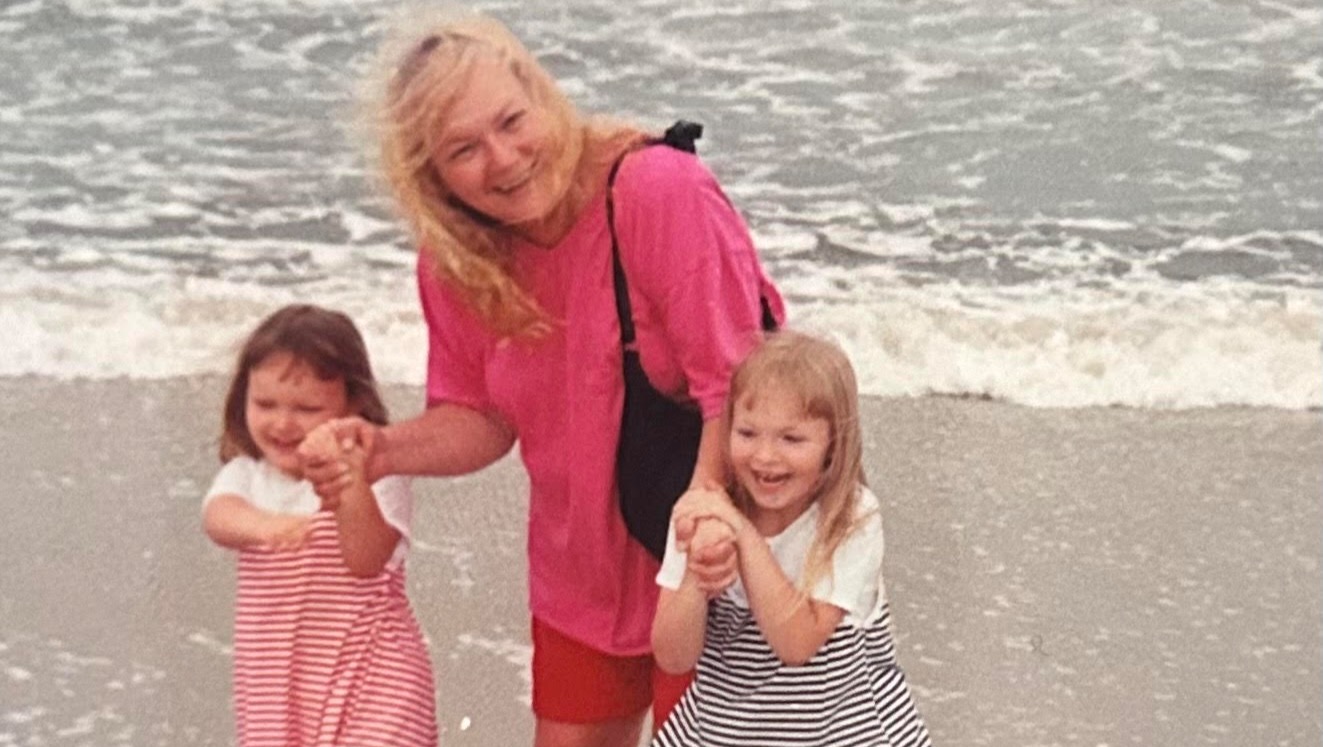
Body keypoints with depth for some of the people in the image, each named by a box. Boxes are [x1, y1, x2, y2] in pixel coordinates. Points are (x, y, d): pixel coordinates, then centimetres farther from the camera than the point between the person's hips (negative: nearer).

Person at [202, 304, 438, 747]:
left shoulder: (375, 479, -13)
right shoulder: (245, 476, -2)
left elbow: (368, 560, -28)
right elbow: (218, 518, -25)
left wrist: (352, 492, -48)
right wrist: (264, 525, -49)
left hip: (369, 677, -4)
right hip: (277, 682, 5)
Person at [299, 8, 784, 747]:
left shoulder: (662, 190, -25)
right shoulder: (456, 261, -6)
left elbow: (735, 385, -25)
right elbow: (484, 419, 3)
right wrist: (387, 449, -17)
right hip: (582, 575, 6)